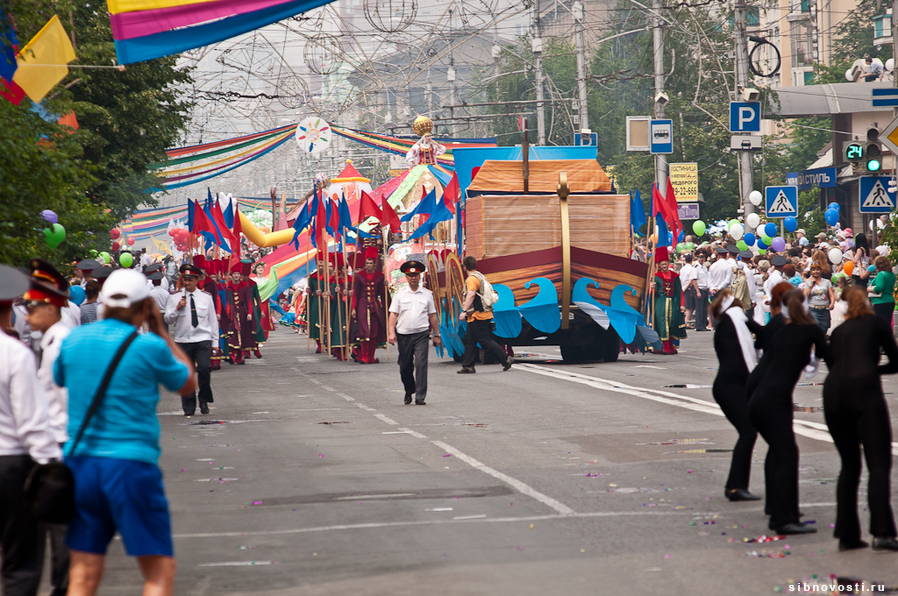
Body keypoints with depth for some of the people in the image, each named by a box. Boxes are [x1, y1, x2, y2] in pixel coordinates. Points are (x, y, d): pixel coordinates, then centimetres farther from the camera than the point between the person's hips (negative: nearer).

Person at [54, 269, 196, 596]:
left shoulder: (74, 339, 3)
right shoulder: (150, 347, -8)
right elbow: (188, 385, 9)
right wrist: (160, 331, 11)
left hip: (80, 462, 5)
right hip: (132, 462, -5)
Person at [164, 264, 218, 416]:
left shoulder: (206, 297, 9)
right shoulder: (175, 297, 6)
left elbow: (213, 320, 12)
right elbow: (168, 319, 3)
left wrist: (215, 341, 10)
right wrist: (177, 308, -14)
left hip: (202, 339, 0)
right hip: (183, 340, 0)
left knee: (205, 368, -17)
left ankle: (204, 399, 4)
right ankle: (189, 406, 10)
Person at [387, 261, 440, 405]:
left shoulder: (427, 294, 9)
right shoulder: (400, 294, 7)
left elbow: (432, 316, 14)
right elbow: (393, 314, 4)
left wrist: (437, 335, 14)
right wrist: (391, 332, -7)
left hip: (421, 334, -1)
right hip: (403, 335, 1)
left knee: (421, 364, -14)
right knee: (405, 366, 7)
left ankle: (420, 397, -13)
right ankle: (409, 391, 32)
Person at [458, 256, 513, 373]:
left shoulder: (472, 279, -15)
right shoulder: (481, 276, 17)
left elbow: (471, 294, -29)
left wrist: (464, 311, -31)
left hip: (478, 315, -10)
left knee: (485, 341, -8)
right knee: (469, 340, 11)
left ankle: (506, 359, -7)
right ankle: (468, 366, 11)